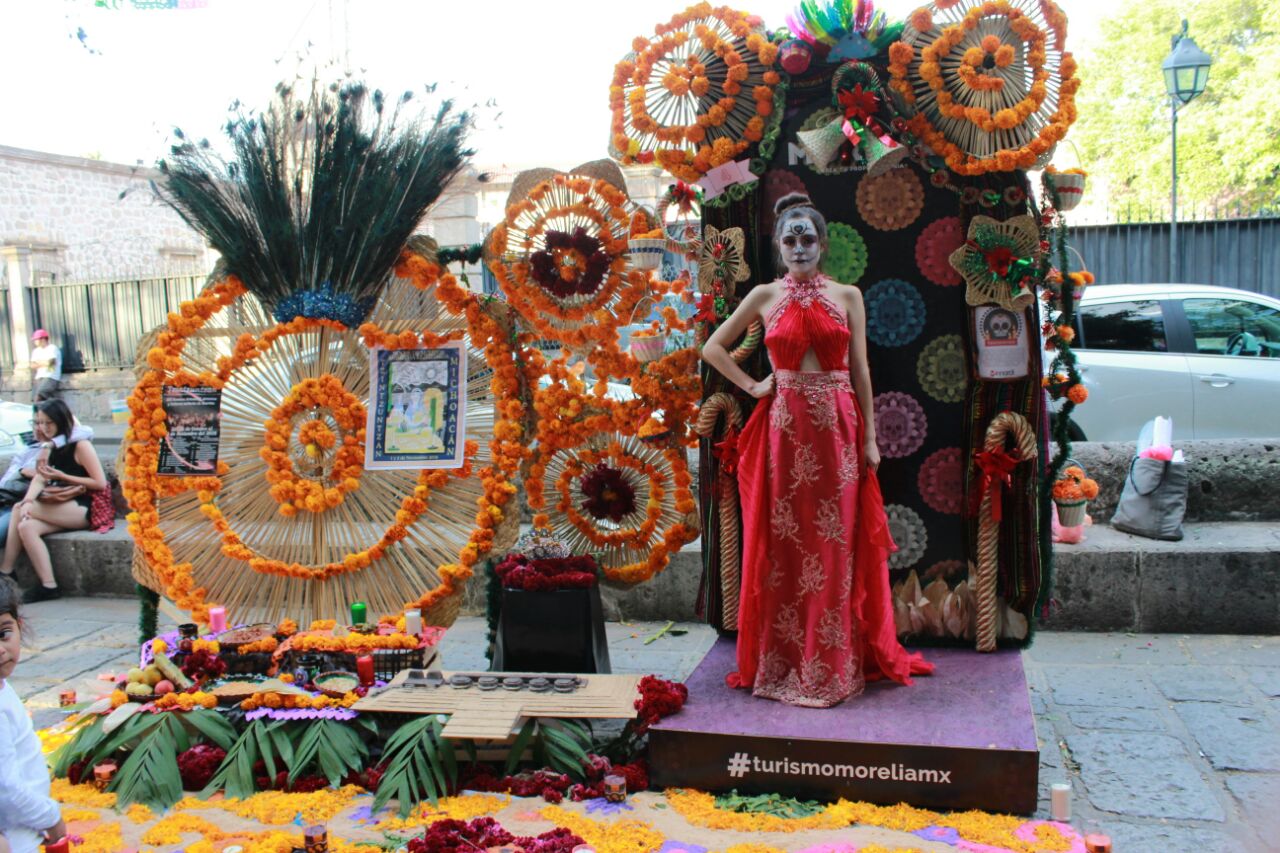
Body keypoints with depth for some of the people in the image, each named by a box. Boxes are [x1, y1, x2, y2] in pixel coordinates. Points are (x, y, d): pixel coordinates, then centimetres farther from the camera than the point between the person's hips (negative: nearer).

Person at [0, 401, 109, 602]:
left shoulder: (80, 445, -6)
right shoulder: (50, 448, 16)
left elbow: (100, 483, -12)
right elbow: (39, 478, 3)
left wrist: (63, 477, -14)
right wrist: (28, 501, -17)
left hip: (86, 509, -7)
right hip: (62, 507, 7)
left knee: (18, 509, -19)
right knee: (26, 527, -20)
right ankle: (48, 586, -24)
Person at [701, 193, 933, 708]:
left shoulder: (847, 296, 6)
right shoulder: (764, 297, 6)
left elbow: (860, 369, 5)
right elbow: (713, 348, 12)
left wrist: (870, 437, 2)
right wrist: (751, 386, 2)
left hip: (837, 427, 0)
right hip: (784, 428, 0)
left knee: (837, 544, 3)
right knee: (784, 546, 3)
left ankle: (834, 660, 14)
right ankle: (783, 659, 14)